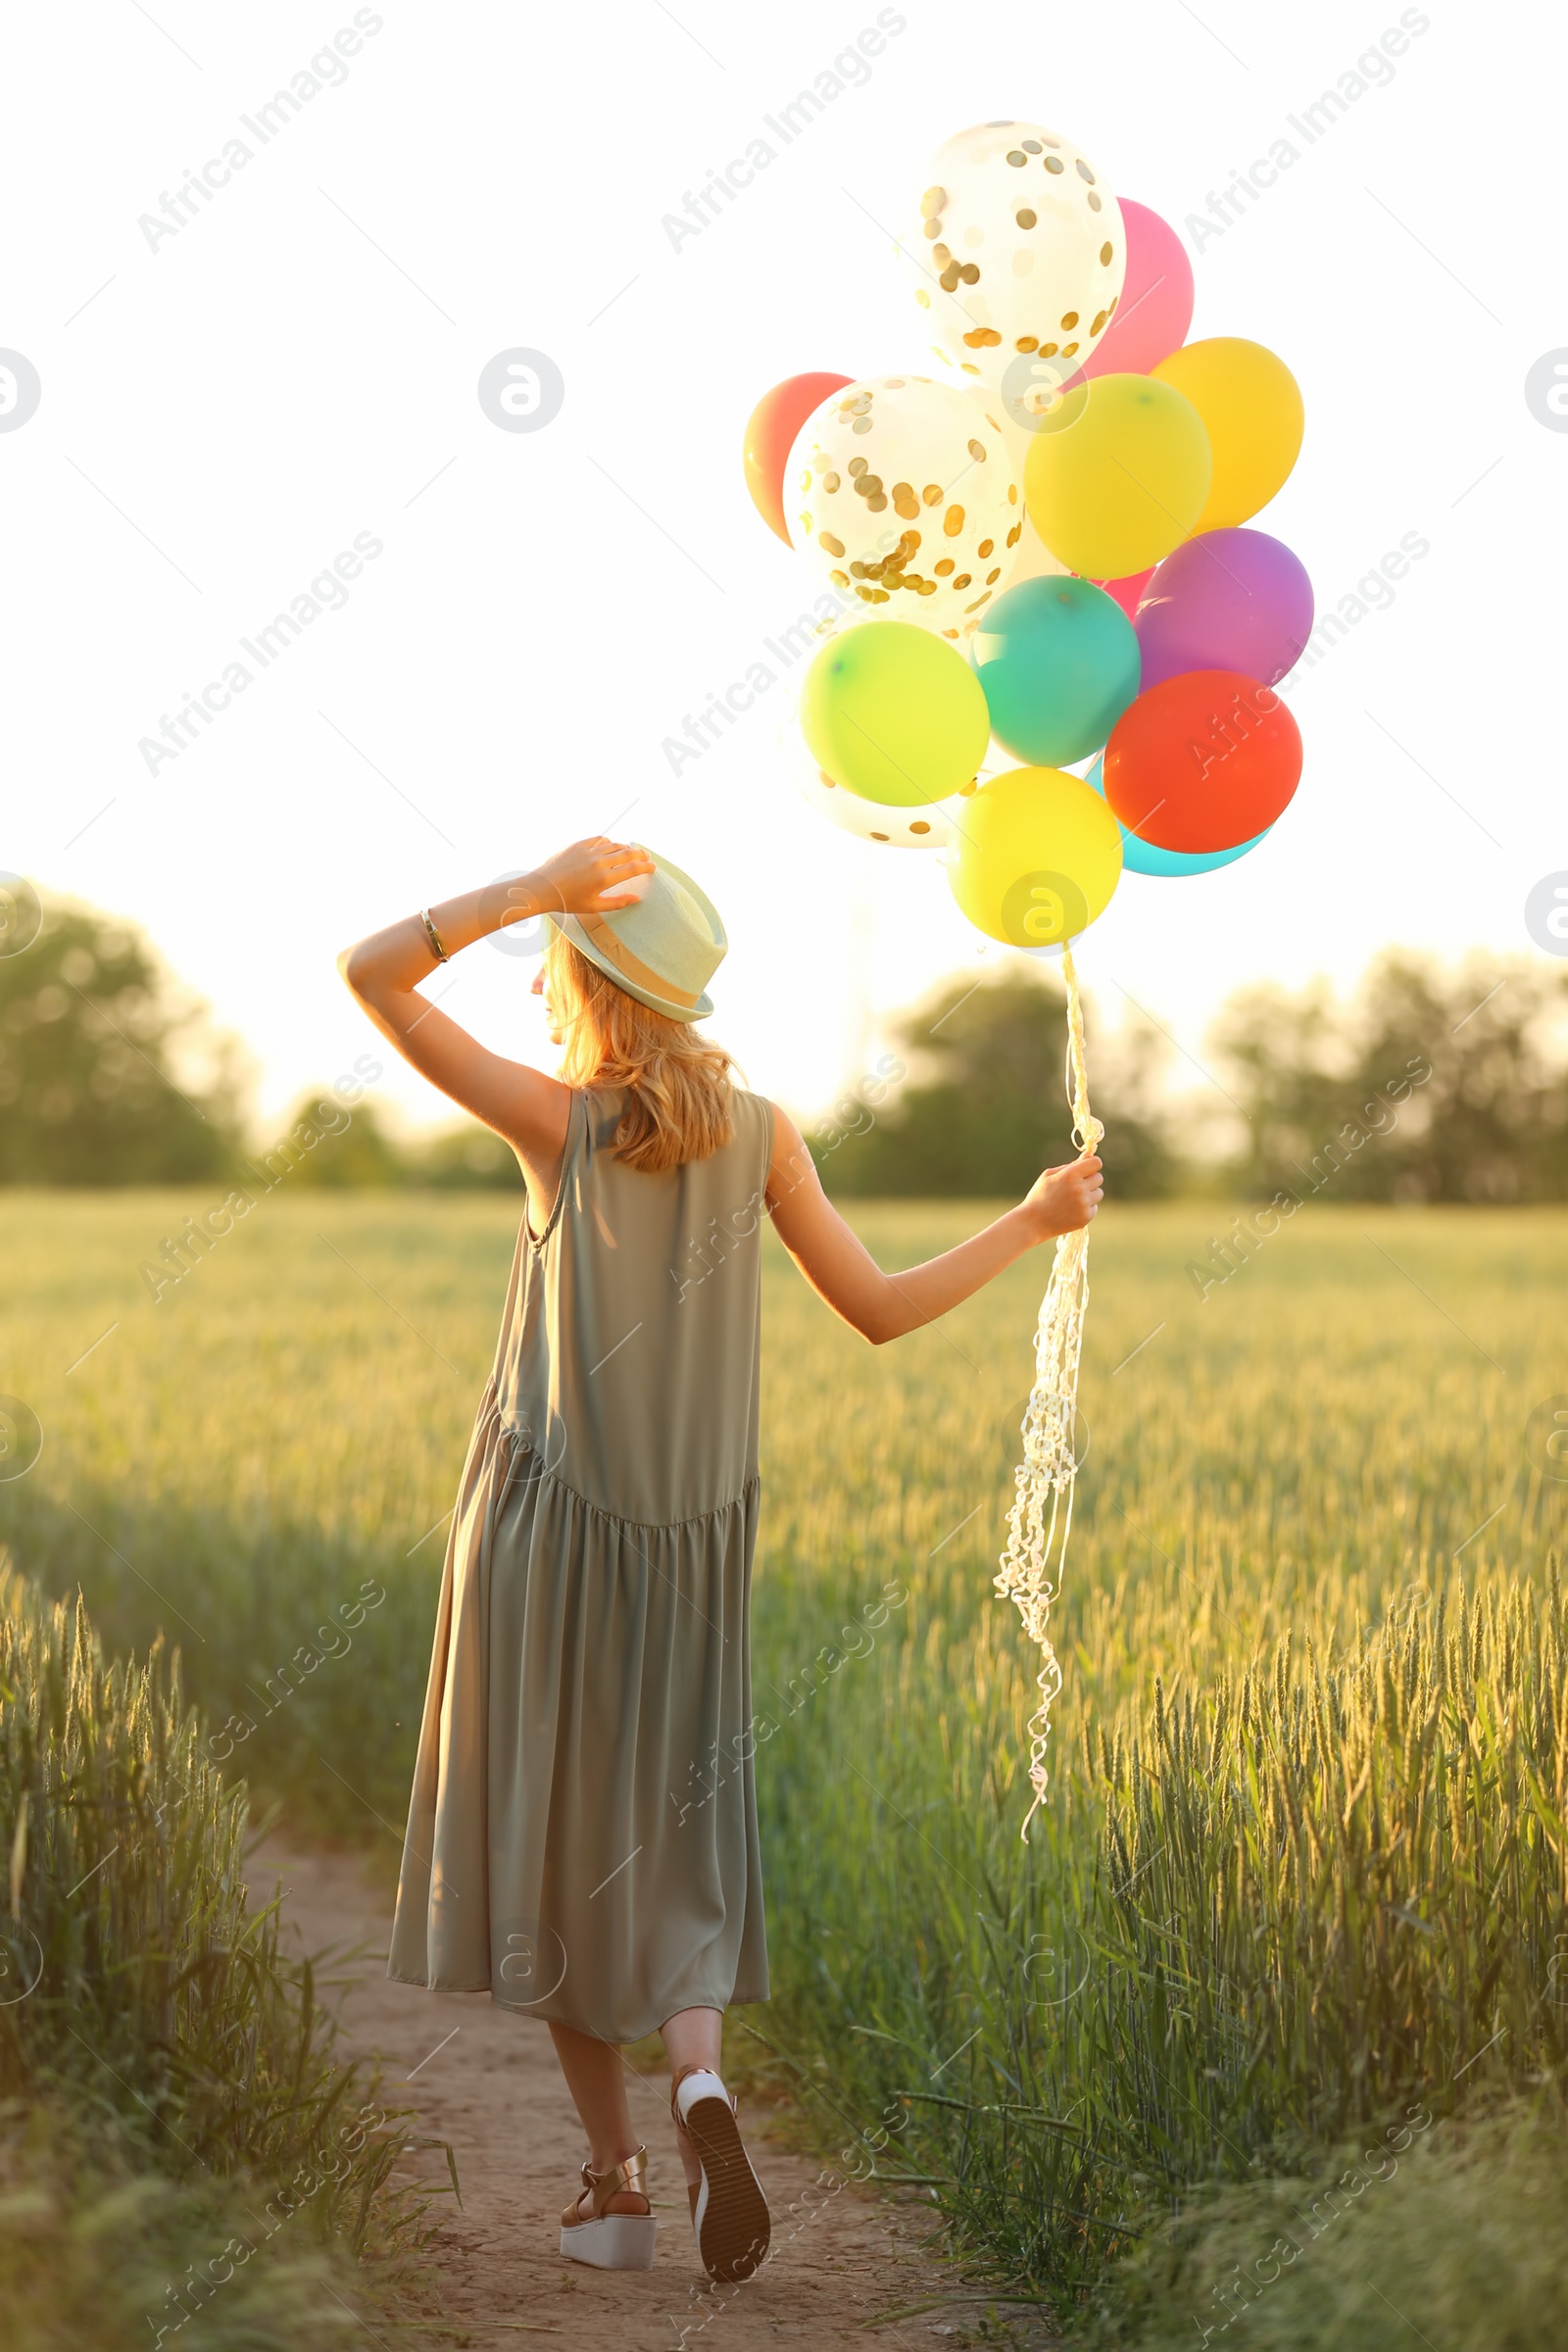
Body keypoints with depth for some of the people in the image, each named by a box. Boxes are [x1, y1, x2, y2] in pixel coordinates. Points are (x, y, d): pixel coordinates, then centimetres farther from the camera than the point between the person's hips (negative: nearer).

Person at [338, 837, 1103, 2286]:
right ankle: (699, 2080, -14)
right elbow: (880, 1310, 3)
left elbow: (372, 973, -15)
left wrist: (538, 886, -18)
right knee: (673, 1843, 14)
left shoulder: (558, 1122, -11)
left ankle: (615, 2177, 11)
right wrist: (1029, 1225, 14)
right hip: (694, 1541, 3)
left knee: (557, 1838, 10)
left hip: (546, 1523, -3)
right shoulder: (758, 1131, -2)